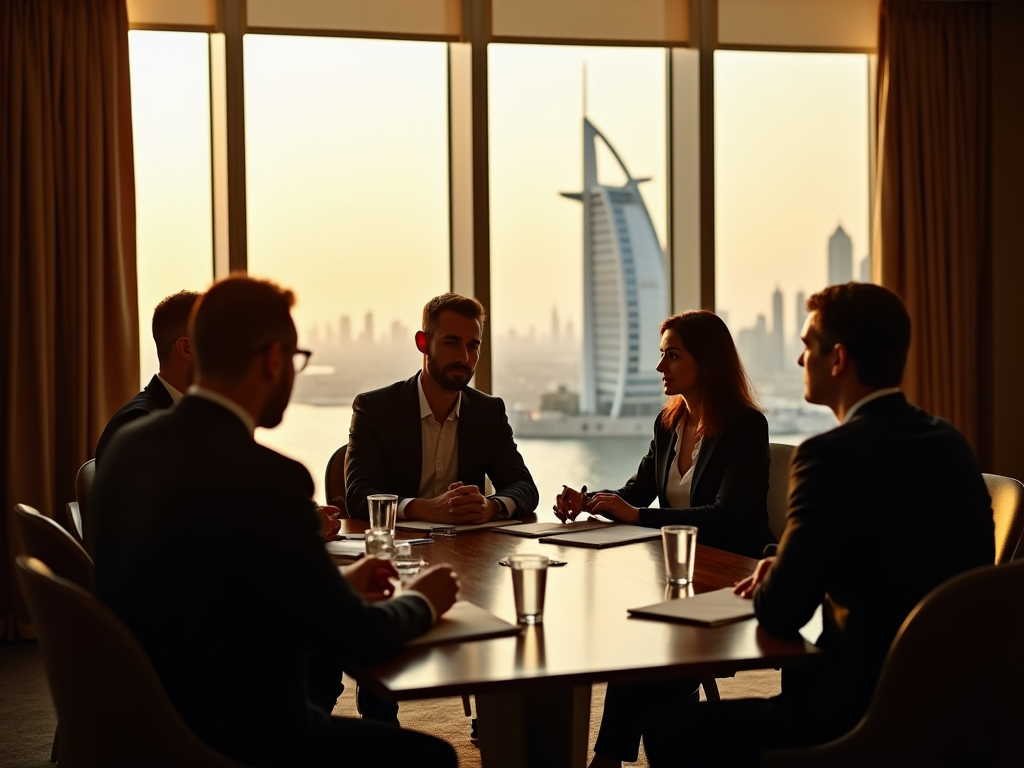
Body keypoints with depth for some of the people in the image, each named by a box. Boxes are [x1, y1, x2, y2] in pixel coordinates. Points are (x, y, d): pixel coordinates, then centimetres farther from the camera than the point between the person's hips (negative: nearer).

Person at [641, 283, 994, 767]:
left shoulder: (834, 455, -18)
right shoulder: (949, 443, 8)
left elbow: (780, 614, -16)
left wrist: (770, 585, 6)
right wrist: (784, 575, 10)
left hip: (871, 714, -9)